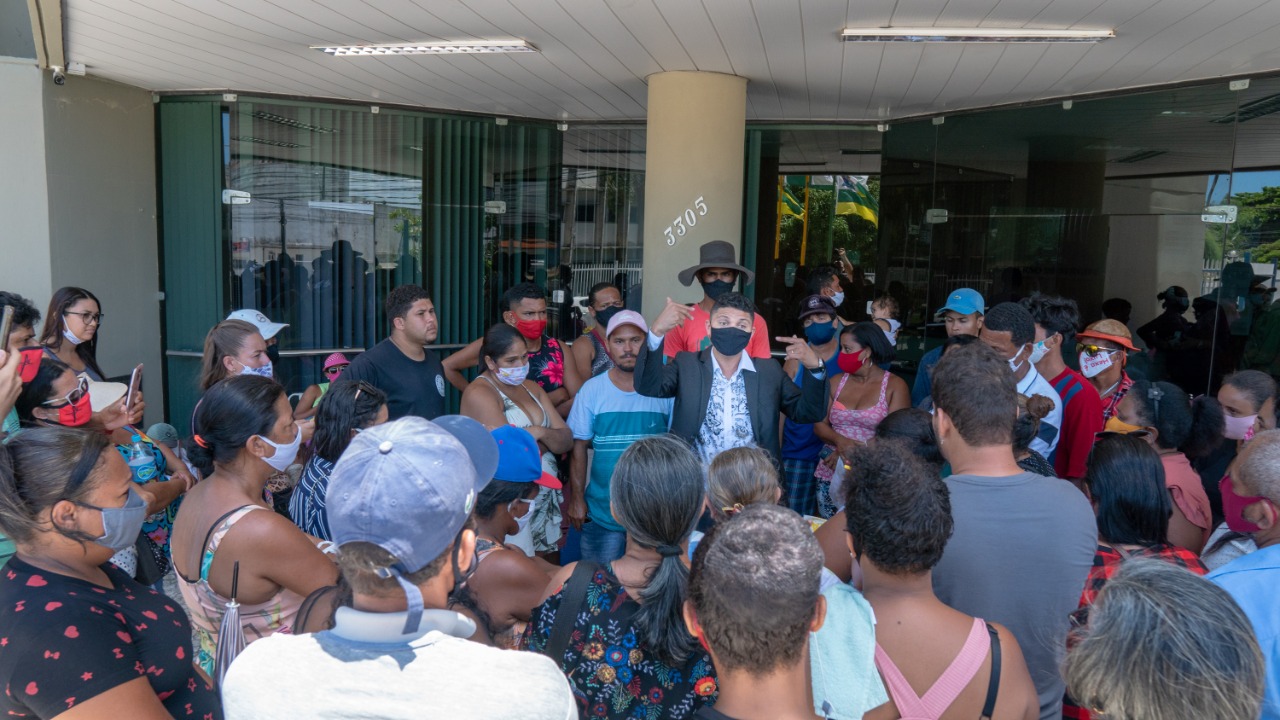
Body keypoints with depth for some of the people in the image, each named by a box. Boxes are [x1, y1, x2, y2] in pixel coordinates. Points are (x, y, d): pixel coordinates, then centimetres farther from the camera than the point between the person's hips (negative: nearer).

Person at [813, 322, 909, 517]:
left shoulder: (895, 386, -3)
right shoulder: (836, 382, 8)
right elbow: (819, 424, 5)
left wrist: (853, 453, -15)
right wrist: (839, 440, -16)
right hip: (830, 475, 3)